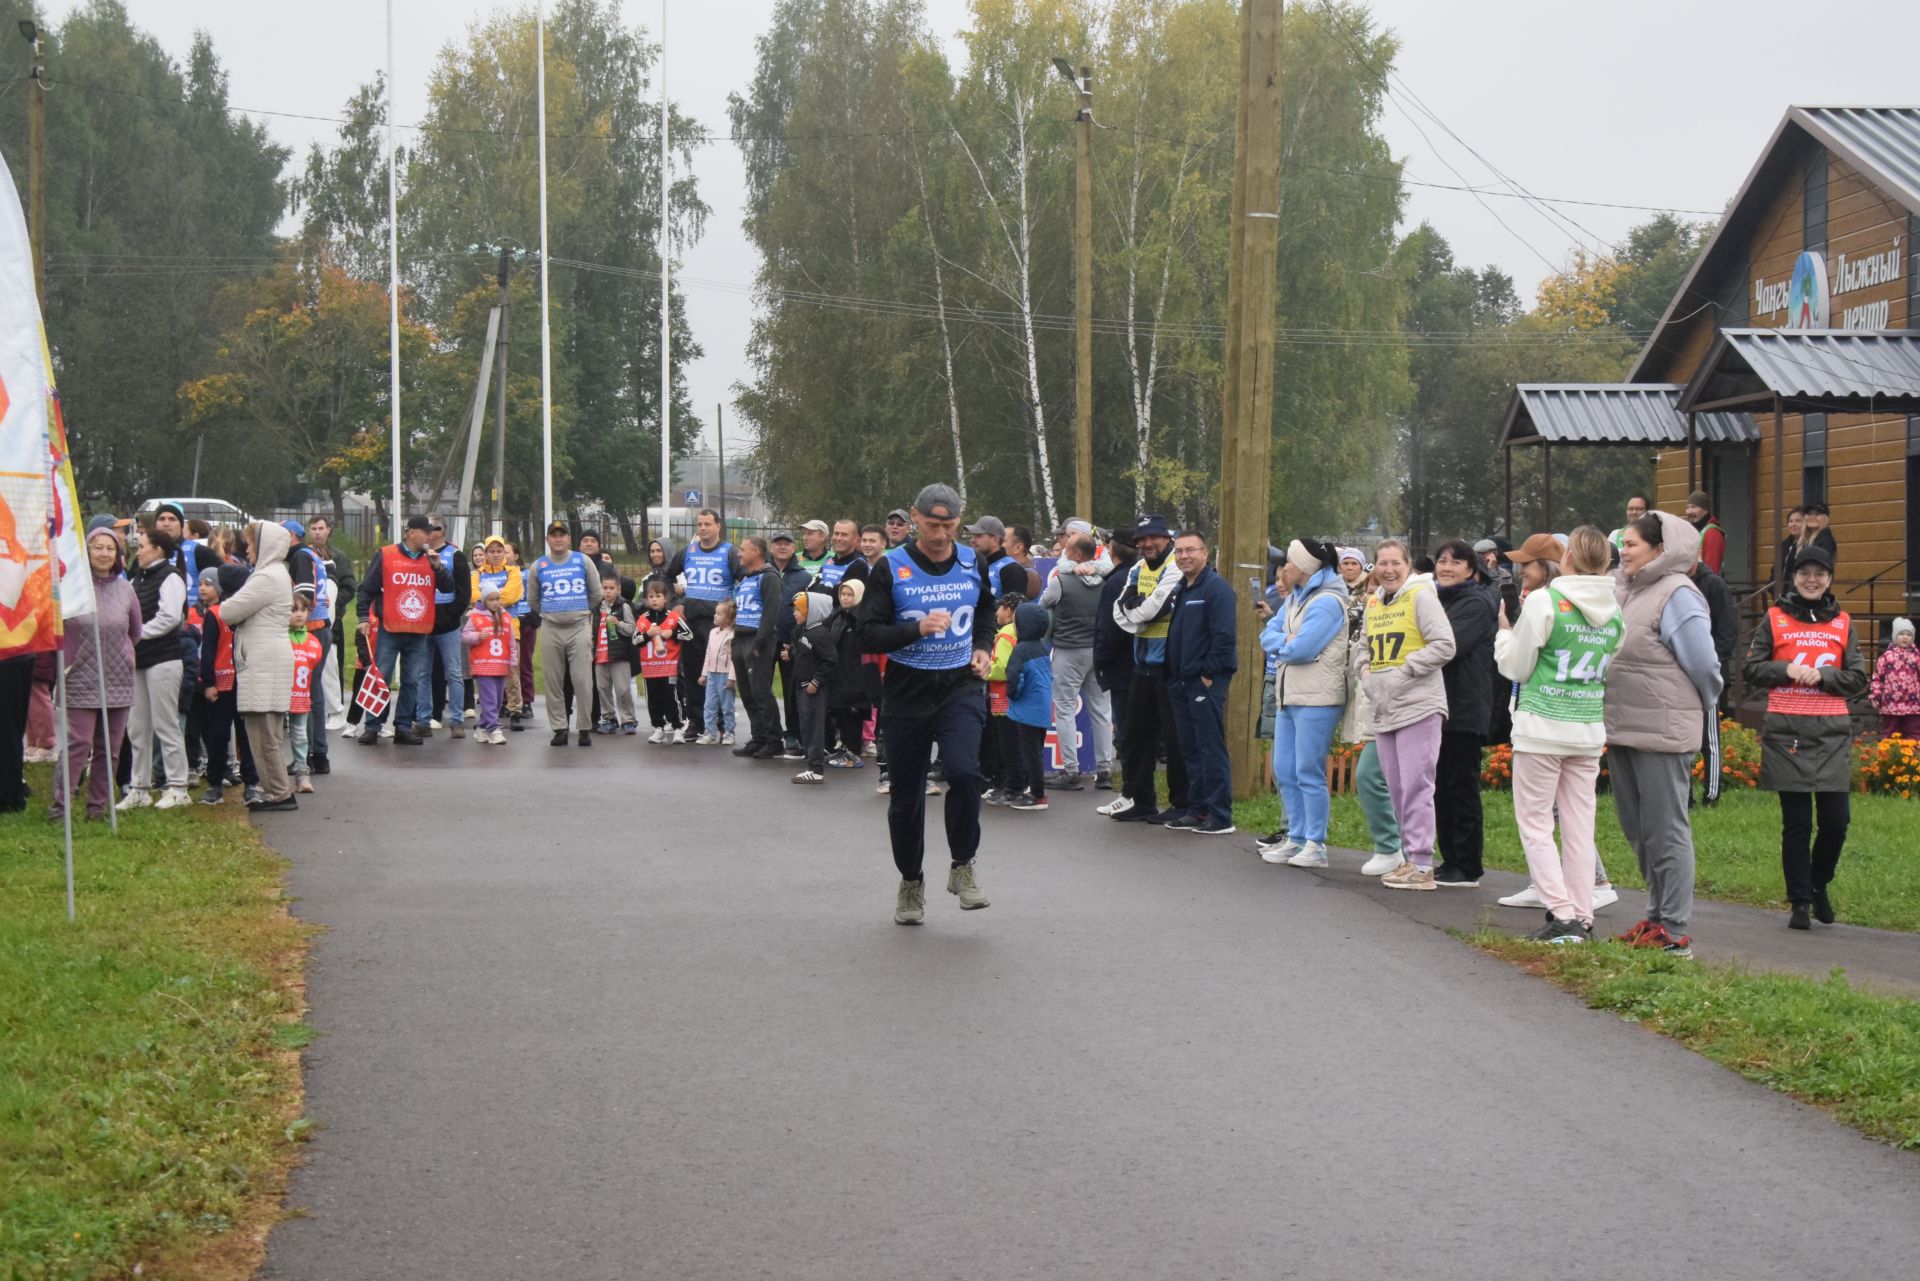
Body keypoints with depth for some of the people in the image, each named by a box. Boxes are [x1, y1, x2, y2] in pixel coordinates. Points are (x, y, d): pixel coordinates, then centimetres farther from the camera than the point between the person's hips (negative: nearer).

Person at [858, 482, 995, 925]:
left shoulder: (972, 564, 4)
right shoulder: (891, 569, -7)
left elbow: (986, 614, 23)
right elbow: (868, 635, -10)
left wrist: (982, 648, 5)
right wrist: (917, 629, -24)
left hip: (960, 686, 1)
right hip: (907, 691, -1)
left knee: (964, 771, -23)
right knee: (906, 796, 7)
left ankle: (962, 867, -3)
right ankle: (910, 882, 28)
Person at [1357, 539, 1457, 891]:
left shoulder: (1421, 596, -7)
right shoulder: (1374, 604, 16)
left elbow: (1444, 646, -14)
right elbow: (1366, 648, 28)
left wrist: (1406, 669, -14)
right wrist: (1363, 668, 7)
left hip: (1418, 706, -8)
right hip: (1383, 709, 8)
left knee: (1415, 786, -9)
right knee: (1397, 788, 11)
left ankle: (1421, 865, -8)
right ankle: (1410, 857, 18)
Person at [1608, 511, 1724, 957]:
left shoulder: (1677, 595, -13)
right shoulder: (1623, 591, 12)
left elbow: (1704, 665, -13)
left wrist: (1704, 712, 1)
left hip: (1662, 733, -9)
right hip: (1621, 731, 9)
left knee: (1666, 832, -4)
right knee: (1638, 831, 15)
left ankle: (1674, 932, 1)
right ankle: (1657, 916, 26)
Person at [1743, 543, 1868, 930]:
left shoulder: (1842, 622, 11)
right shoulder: (1775, 618, 6)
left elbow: (1858, 678, 8)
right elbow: (1752, 669, 6)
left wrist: (1822, 676, -9)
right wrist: (1786, 670, -10)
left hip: (1832, 730, 2)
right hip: (1786, 731, -2)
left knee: (1836, 819, -3)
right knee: (1796, 822, 0)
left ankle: (1819, 885, 22)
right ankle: (1799, 902, 9)